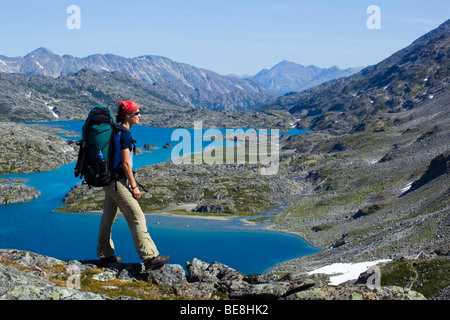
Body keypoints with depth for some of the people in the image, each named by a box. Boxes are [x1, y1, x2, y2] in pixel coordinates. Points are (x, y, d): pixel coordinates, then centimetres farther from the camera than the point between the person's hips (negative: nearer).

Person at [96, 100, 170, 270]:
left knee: (109, 217, 16)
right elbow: (126, 164, -19)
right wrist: (134, 186, -14)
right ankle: (150, 257, -8)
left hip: (109, 180, 10)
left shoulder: (116, 132, 12)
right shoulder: (124, 134, -16)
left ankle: (105, 255, 26)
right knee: (137, 218, -8)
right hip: (119, 182, -10)